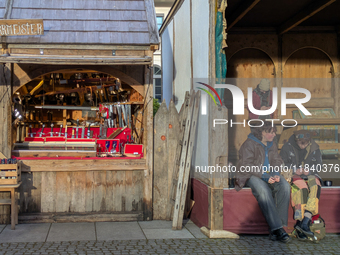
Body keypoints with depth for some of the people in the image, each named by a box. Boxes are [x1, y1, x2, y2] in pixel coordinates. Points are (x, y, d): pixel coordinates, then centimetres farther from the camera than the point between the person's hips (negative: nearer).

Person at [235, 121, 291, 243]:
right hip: (252, 176, -5)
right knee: (263, 190, -38)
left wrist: (276, 174, -7)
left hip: (269, 174, 6)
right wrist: (265, 176, -20)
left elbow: (277, 162, 17)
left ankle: (276, 229, -27)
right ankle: (277, 228, -38)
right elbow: (247, 166, -11)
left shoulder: (272, 145, 20)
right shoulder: (249, 144, -2)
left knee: (285, 186, -26)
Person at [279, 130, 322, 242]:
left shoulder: (314, 148, 8)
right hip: (293, 175, -3)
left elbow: (318, 164, 13)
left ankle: (305, 223, -41)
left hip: (309, 175, 3)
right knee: (301, 187, -38)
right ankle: (299, 222, -40)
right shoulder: (288, 147, -1)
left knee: (315, 186, -33)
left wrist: (309, 169, -8)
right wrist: (294, 170, -14)